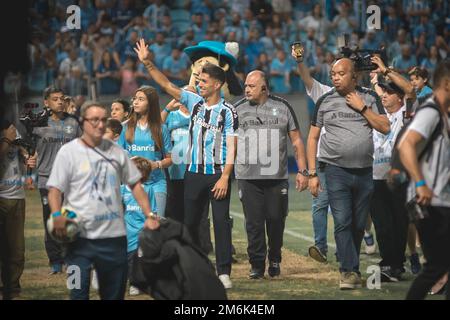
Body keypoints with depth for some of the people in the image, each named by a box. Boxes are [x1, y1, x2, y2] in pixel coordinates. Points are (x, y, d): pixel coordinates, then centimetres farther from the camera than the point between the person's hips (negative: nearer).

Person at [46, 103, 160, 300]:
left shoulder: (116, 151, 9)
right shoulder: (68, 152, -1)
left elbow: (134, 184, 15)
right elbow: (55, 189, -5)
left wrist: (149, 215, 6)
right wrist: (57, 215, -23)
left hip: (114, 234, 4)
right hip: (81, 236, -3)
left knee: (115, 293, 11)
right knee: (79, 292, -4)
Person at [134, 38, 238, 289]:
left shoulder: (228, 112, -6)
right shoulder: (194, 102, 9)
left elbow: (231, 147, -10)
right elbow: (167, 85, 8)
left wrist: (225, 177, -17)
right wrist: (148, 63, -2)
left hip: (218, 174, -5)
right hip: (194, 174, 5)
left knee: (221, 222, -7)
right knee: (190, 222, 8)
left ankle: (224, 272, -7)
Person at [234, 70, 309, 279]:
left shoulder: (282, 107, 6)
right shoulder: (238, 109, 7)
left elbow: (296, 141, 9)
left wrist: (302, 171, 3)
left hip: (277, 176, 0)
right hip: (248, 176, 0)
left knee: (276, 219, 2)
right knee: (254, 222, -3)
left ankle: (274, 260, 22)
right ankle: (257, 265, 5)